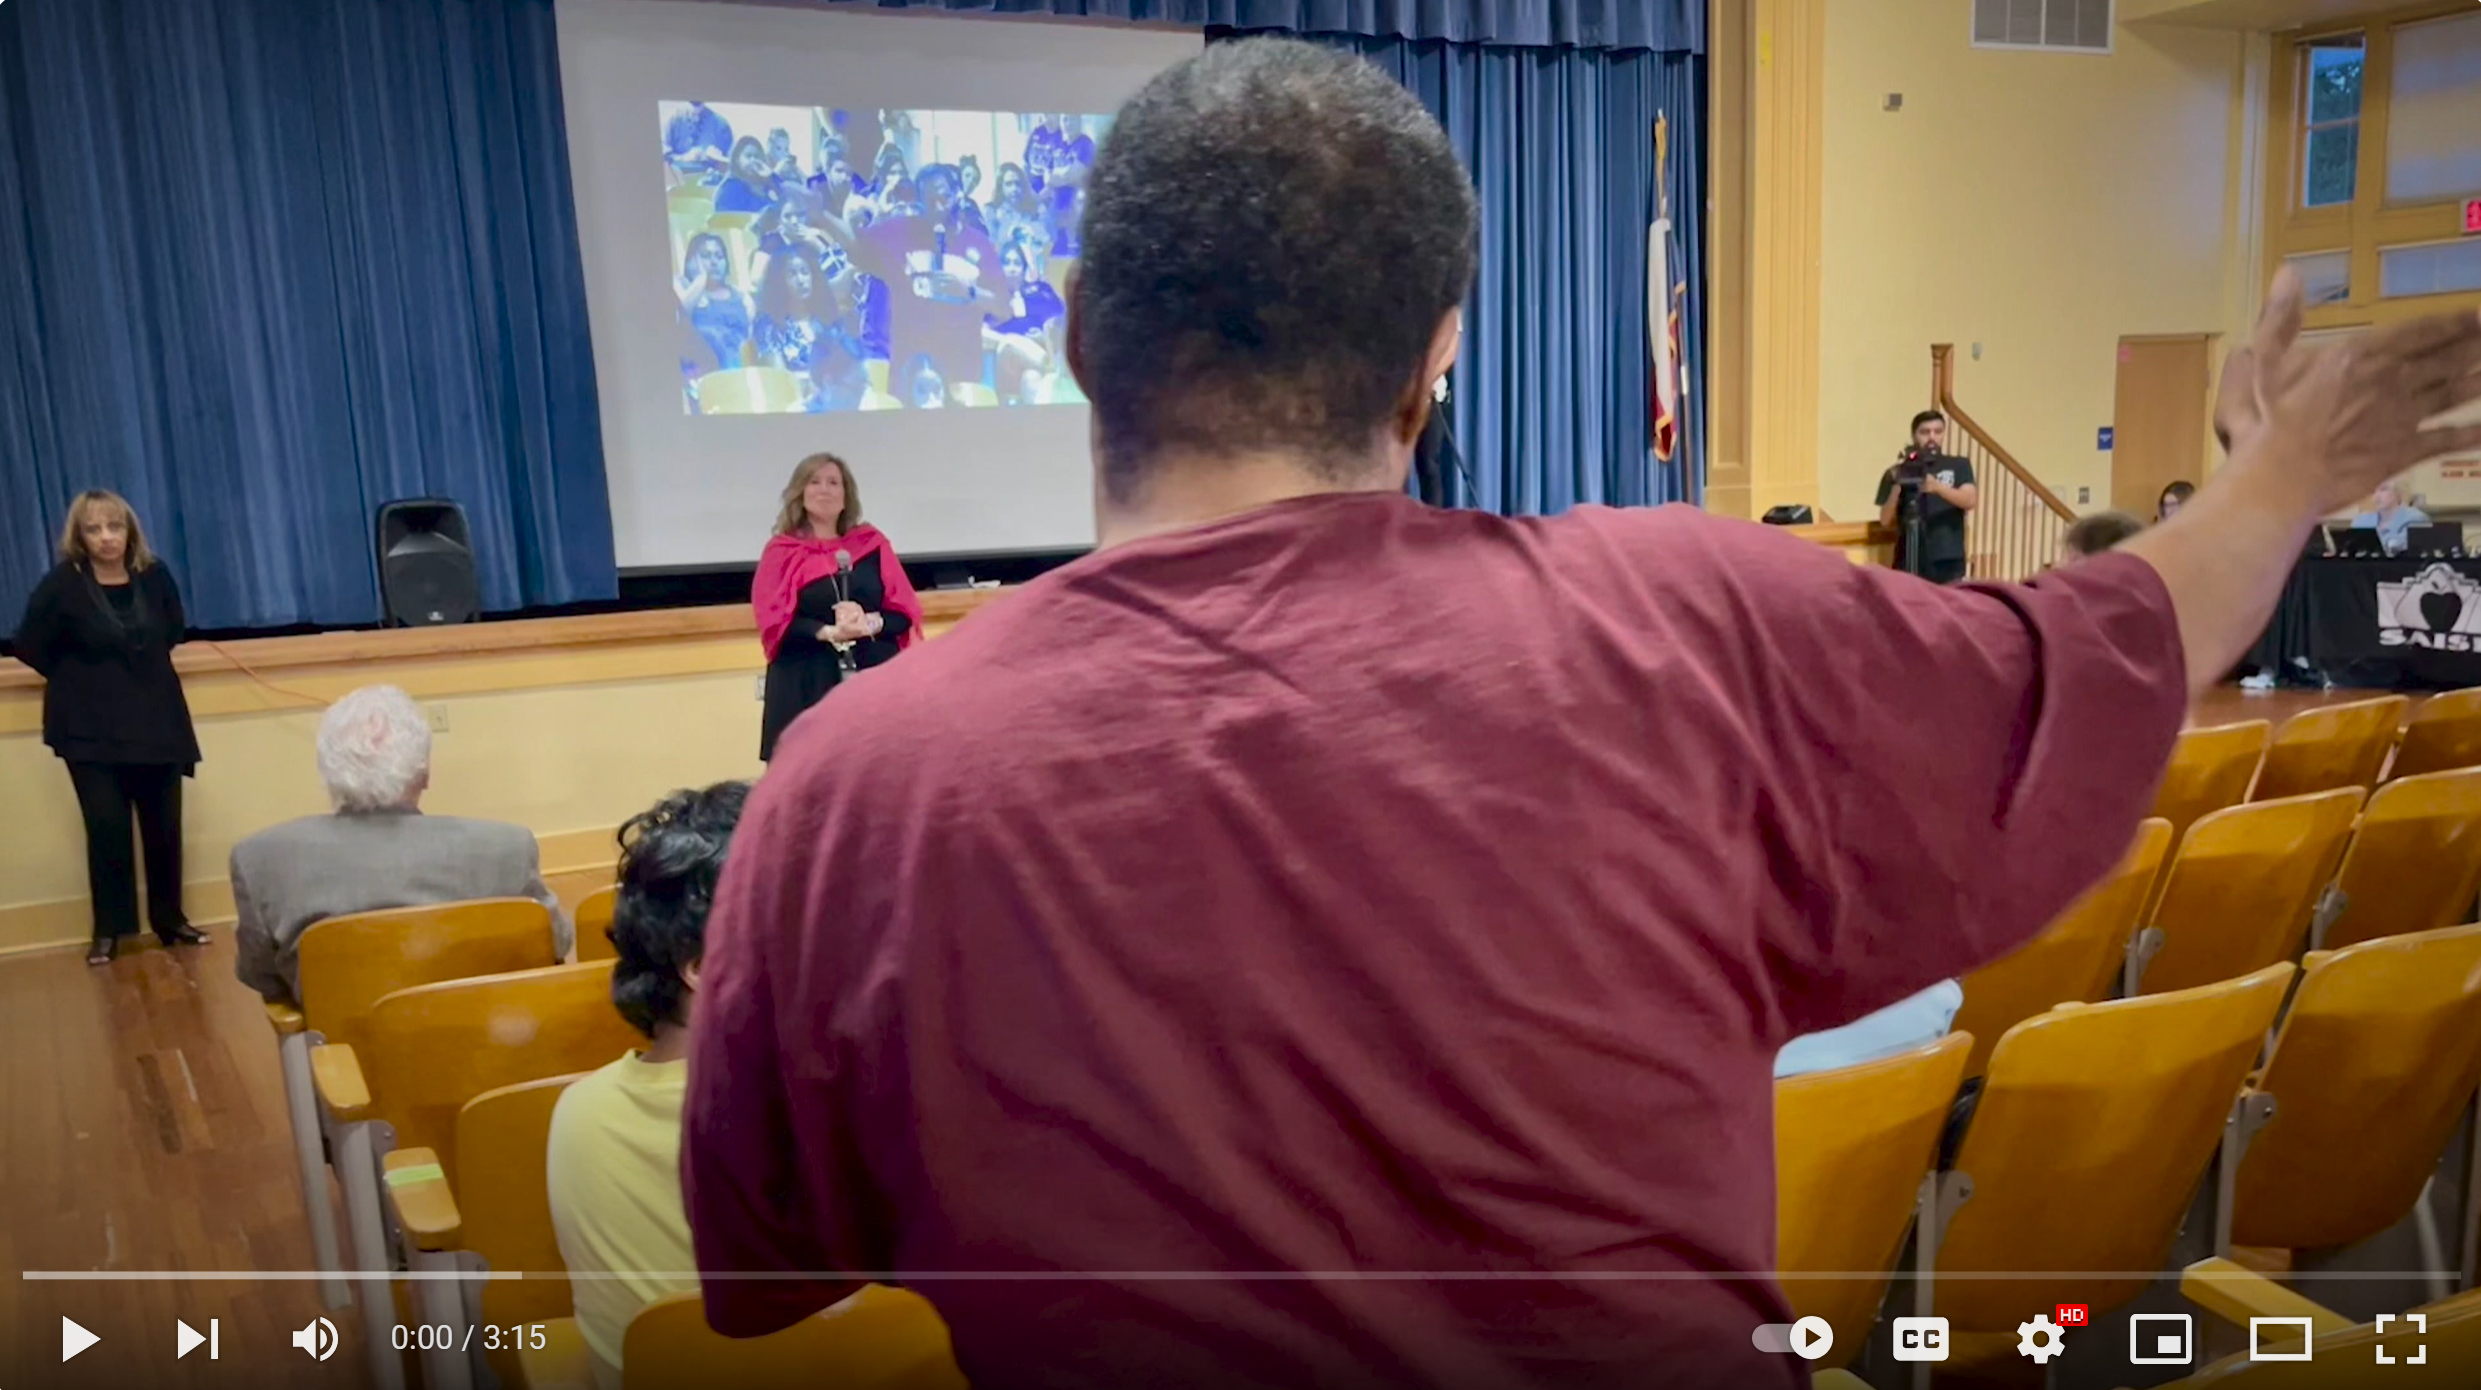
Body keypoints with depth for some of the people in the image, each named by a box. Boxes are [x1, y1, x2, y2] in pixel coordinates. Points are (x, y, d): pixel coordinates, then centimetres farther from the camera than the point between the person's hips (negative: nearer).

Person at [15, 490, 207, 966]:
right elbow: (28, 645, -2)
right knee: (107, 827, -6)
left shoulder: (154, 576, -1)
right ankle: (108, 930, 7)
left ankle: (170, 920, 18)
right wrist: (74, 679, 2)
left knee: (164, 825, 6)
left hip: (156, 721, 3)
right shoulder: (62, 584, -10)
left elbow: (175, 631, 16)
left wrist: (145, 665, 10)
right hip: (90, 728, -3)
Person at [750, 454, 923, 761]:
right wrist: (829, 632, -19)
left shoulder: (873, 544, 11)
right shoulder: (781, 551, 3)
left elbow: (906, 611, 7)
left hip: (876, 676, 2)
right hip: (807, 683, -2)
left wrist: (869, 623, -13)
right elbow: (774, 622, -5)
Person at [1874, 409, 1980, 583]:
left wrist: (1938, 487, -24)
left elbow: (1971, 501, -8)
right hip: (1909, 563, 0)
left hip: (1949, 562, 0)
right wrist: (1897, 487, -13)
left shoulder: (1959, 466, 9)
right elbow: (1885, 520, 3)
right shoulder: (1898, 472, 8)